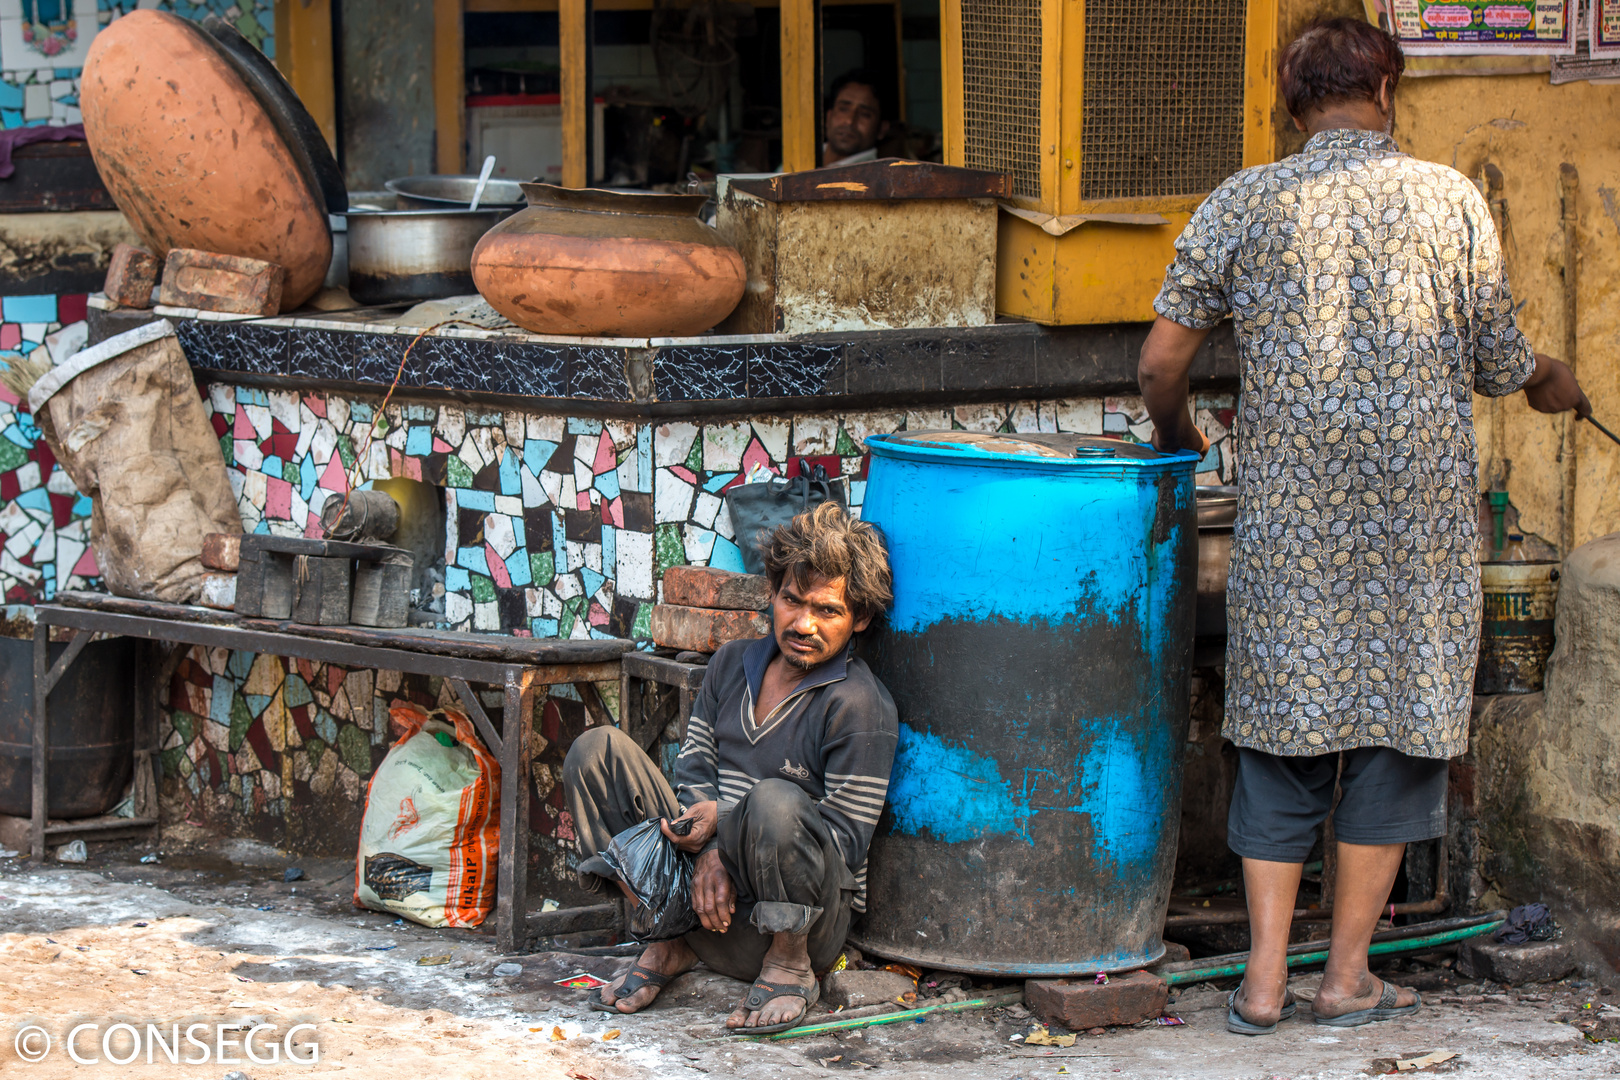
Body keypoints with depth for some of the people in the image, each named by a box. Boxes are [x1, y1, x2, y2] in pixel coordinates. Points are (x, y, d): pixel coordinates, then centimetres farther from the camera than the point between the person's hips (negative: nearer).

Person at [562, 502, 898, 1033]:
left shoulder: (861, 706, -12)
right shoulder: (732, 663, 11)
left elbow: (845, 839, -15)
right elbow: (694, 769, 9)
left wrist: (722, 822, -22)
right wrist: (709, 852, -13)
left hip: (807, 920, -6)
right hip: (711, 891, 6)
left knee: (774, 801, -39)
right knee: (595, 750, -3)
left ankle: (789, 965, -13)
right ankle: (667, 943, -1)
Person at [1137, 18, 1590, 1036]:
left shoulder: (1243, 204, 1)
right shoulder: (1450, 198, 0)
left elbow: (1160, 361, 1)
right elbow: (1500, 361, 6)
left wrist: (1177, 439, 23)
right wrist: (1558, 385, 29)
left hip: (1291, 512, 1)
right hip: (1422, 508, -1)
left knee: (1283, 731, 9)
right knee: (1399, 723, 9)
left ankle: (1265, 979, 7)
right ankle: (1349, 976, 12)